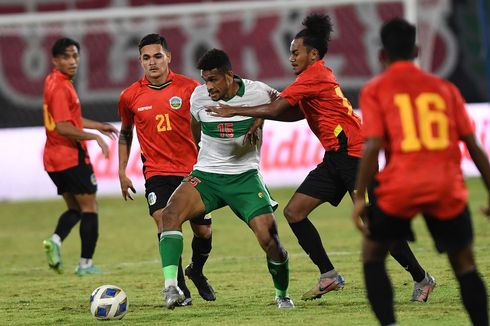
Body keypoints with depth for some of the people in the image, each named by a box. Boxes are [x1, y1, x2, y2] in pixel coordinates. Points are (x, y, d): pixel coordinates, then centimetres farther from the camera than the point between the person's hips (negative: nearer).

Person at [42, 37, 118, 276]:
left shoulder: (54, 82, 13)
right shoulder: (60, 87, -18)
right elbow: (63, 127, -25)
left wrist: (99, 126, 28)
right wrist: (94, 137, -17)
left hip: (54, 158, 9)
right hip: (71, 157, -9)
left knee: (75, 208, 15)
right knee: (89, 207, 0)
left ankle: (55, 240, -10)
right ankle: (86, 264, -1)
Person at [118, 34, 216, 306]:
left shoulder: (189, 87, -5)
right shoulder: (131, 97, 0)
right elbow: (125, 134, 15)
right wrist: (122, 173, 12)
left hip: (192, 170, 1)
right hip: (157, 173, -1)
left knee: (203, 231, 6)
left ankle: (196, 271, 37)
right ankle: (179, 289, -11)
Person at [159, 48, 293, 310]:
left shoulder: (258, 93, -11)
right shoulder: (199, 97, -4)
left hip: (245, 177, -1)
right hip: (206, 175, 1)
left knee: (269, 238, -11)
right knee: (171, 213, -27)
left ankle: (282, 295, 18)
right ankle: (171, 287, -36)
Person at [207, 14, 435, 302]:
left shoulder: (314, 76, -13)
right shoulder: (319, 76, 17)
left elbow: (275, 109, -17)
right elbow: (295, 113, 21)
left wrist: (235, 111, -8)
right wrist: (258, 116, 8)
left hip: (353, 154, -10)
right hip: (336, 158, 10)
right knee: (294, 211, 2)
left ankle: (421, 278, 0)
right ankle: (329, 275, 4)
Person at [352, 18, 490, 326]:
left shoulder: (375, 90, 7)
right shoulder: (444, 87, 14)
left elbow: (373, 145, -6)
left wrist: (360, 197, -4)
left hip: (400, 186, -2)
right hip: (448, 189, 2)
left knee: (373, 253, 18)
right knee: (465, 264, 14)